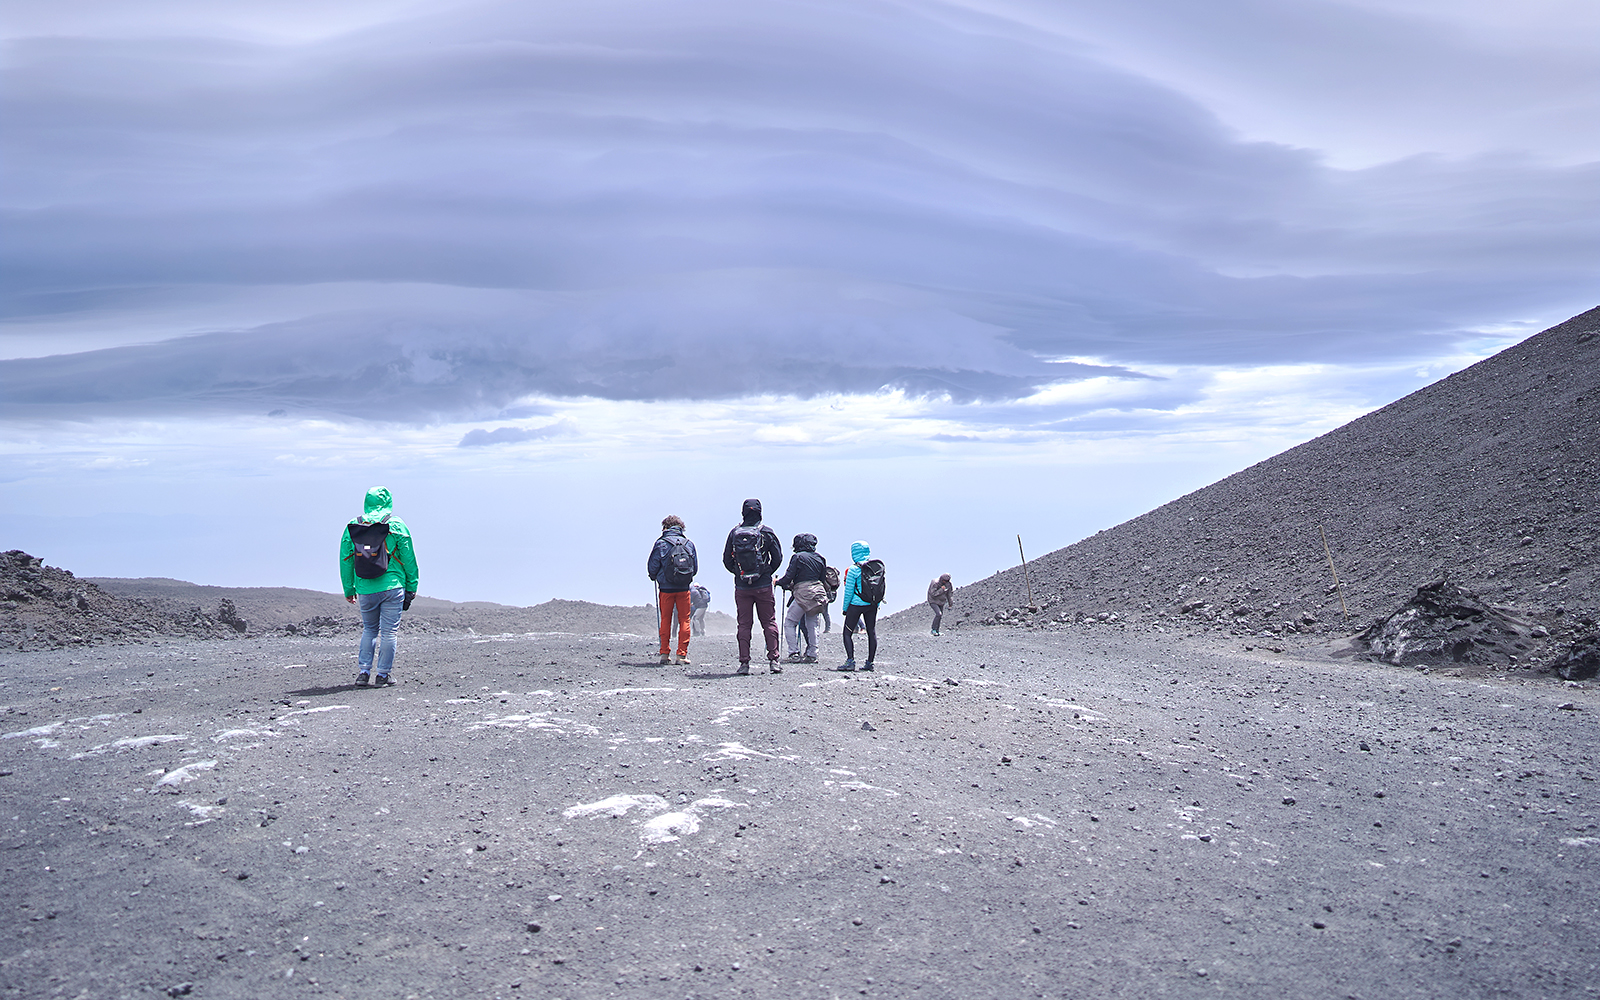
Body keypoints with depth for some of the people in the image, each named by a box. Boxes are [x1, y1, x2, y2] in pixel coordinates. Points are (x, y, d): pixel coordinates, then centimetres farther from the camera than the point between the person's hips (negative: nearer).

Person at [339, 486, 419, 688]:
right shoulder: (396, 525, -2)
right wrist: (411, 587, 8)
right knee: (388, 632, 4)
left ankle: (363, 672, 11)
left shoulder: (351, 527, 5)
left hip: (365, 590, 3)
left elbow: (345, 561, 8)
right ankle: (382, 675, 6)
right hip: (392, 587, -3)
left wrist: (348, 590, 16)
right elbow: (409, 559, 0)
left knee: (369, 630, 18)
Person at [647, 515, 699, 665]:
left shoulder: (661, 543, -4)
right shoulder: (689, 544, 5)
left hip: (666, 588, -1)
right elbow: (695, 568, 8)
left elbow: (652, 568, -3)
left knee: (665, 620, 9)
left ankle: (664, 654, 9)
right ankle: (682, 654, 2)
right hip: (684, 588, 1)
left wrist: (655, 577, 18)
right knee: (684, 620, 6)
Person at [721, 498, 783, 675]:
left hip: (741, 586, 1)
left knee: (743, 624, 5)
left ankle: (744, 662, 1)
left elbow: (726, 559, 4)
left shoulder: (734, 533, 2)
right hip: (763, 585, -1)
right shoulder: (767, 532, -3)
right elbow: (777, 557, -2)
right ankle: (773, 660, 0)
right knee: (769, 622, 6)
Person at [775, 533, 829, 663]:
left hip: (803, 593, -6)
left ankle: (794, 652, -7)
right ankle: (812, 654, 9)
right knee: (811, 624, 12)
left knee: (789, 621, 2)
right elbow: (823, 578, 17)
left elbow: (789, 577, -8)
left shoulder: (798, 557, -5)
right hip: (819, 593, 6)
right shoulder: (819, 558, 14)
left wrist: (778, 582, 10)